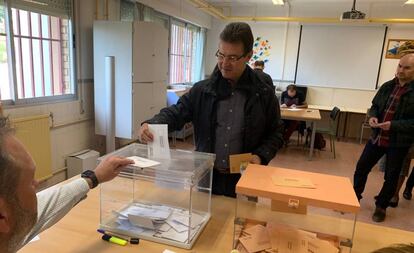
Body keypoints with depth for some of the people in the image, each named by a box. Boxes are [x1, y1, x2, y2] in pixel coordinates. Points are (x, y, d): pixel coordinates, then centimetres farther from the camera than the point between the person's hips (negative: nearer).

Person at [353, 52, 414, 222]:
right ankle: (354, 198, 30)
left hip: (399, 142, -5)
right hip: (377, 137, 5)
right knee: (361, 168, 11)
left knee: (391, 177, 11)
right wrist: (373, 116, -6)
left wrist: (394, 125, -26)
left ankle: (381, 206, 30)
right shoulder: (387, 86, 5)